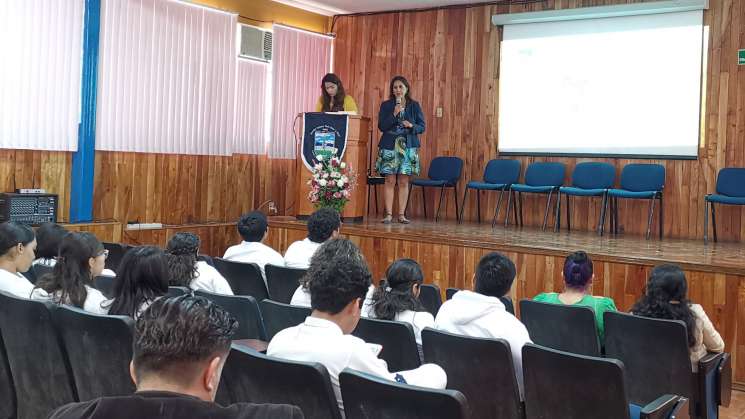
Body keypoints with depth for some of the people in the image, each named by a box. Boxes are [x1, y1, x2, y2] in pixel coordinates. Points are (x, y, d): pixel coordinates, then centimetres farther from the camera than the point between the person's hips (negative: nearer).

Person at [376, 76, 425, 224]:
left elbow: (422, 127, 7)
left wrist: (411, 126, -14)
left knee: (403, 182, 0)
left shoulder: (414, 105, 8)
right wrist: (394, 114, -13)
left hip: (408, 147, 1)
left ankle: (401, 214, 5)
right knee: (390, 181, -4)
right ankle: (388, 214, -1)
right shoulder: (386, 105, 6)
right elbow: (381, 126, -3)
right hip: (389, 146, -1)